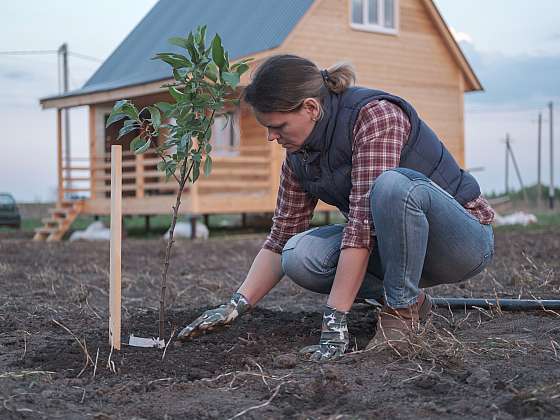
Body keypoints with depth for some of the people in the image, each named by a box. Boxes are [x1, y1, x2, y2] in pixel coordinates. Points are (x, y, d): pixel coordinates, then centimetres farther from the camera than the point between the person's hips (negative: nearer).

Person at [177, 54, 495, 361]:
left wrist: (334, 323, -33)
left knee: (392, 184, -37)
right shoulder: (299, 155, -2)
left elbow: (363, 221, -32)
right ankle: (412, 297, 0)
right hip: (395, 242, 7)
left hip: (464, 237, -6)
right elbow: (281, 239, 3)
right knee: (299, 255, -18)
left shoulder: (374, 115, -25)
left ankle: (403, 308, -16)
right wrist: (236, 307, -7)